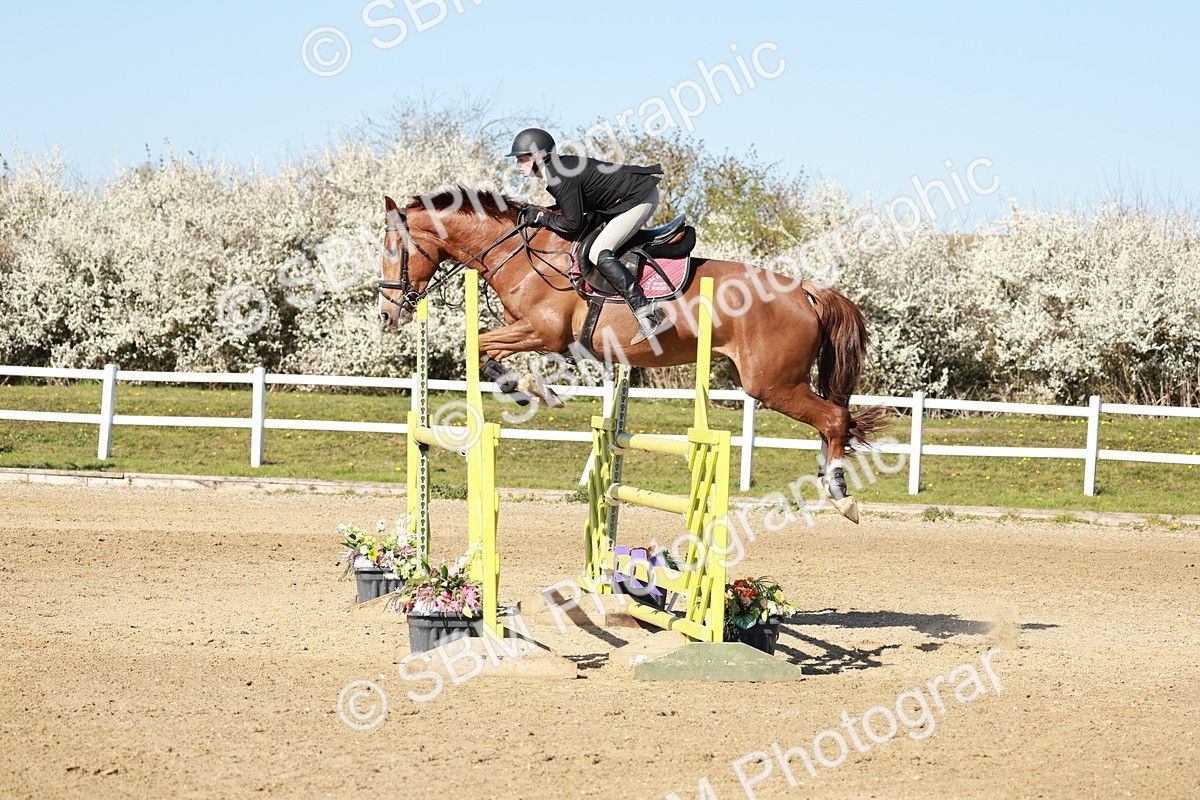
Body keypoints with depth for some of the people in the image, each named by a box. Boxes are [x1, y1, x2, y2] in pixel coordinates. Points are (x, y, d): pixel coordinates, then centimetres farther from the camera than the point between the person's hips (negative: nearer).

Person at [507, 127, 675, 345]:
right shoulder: (559, 168, 8)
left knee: (599, 254, -19)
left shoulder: (562, 178, -23)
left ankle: (646, 313, -27)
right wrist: (542, 213, 8)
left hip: (640, 199, -11)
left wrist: (540, 217, -12)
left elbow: (573, 223, -23)